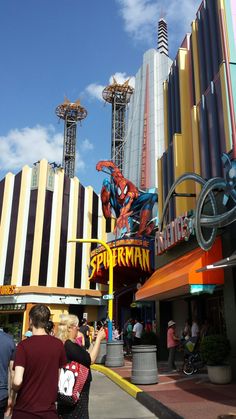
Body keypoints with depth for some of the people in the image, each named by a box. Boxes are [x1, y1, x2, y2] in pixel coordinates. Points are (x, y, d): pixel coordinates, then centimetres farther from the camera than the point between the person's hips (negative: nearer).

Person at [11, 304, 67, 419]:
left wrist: (13, 392, 0)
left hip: (25, 410, -2)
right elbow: (60, 377, 5)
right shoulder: (58, 344, -5)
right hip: (49, 409, 2)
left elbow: (17, 381, -21)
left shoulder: (24, 345, -16)